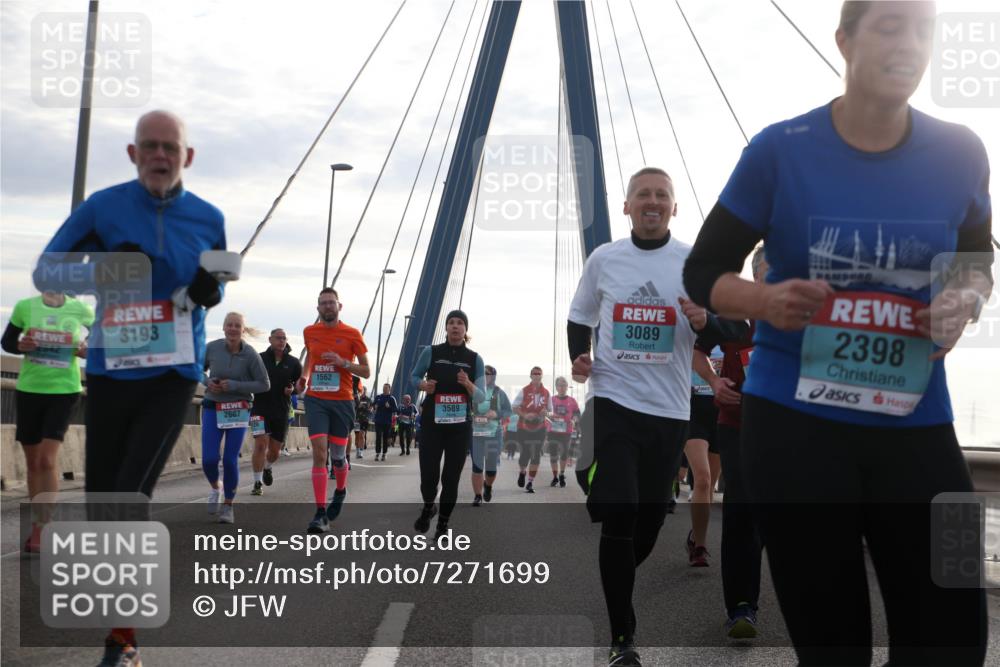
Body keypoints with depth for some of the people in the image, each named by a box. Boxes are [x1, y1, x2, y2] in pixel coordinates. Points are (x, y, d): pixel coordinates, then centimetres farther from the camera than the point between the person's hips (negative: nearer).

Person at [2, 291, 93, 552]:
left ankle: (43, 530, -7)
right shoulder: (25, 306, -3)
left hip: (64, 391, -2)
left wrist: (87, 350, -12)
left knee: (47, 460, -12)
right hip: (28, 390, 2)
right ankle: (37, 526, 24)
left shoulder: (82, 310, -5)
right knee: (33, 462, 10)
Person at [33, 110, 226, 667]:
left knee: (132, 496, -13)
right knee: (101, 499, 6)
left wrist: (209, 292, -8)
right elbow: (44, 272, 0)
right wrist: (101, 266, -19)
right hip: (110, 370, 1)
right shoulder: (103, 207, -3)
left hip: (174, 375, -1)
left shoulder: (208, 219, 1)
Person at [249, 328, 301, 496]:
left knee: (275, 450, 10)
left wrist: (293, 389, -10)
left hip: (282, 411, 2)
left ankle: (267, 468, 43)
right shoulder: (260, 359, 0)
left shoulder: (293, 363, 3)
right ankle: (257, 483, -7)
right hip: (261, 408, -2)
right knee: (261, 444, -15)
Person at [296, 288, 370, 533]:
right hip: (316, 400, 1)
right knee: (319, 454, -12)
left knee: (337, 456, 9)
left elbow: (366, 371, 0)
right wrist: (304, 377, 10)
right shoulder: (310, 332, 6)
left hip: (342, 402, -1)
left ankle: (340, 491, 41)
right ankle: (321, 514, -14)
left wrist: (343, 363, -16)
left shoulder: (352, 334, -2)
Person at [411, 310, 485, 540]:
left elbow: (481, 397, 2)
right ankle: (428, 507, 28)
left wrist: (468, 385, -20)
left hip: (460, 427, 1)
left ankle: (443, 524, 18)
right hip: (432, 423, -1)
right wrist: (423, 385, -11)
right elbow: (414, 377, 12)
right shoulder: (431, 352, -1)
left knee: (451, 477, 2)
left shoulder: (475, 359, 2)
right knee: (429, 475, -6)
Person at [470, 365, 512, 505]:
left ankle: (488, 486, 36)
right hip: (475, 434, 0)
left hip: (494, 434, 0)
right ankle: (477, 496, 6)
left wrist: (497, 414, -13)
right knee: (477, 466, -4)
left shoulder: (499, 393, 4)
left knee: (491, 467, 4)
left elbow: (508, 411, 5)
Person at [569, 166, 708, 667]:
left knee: (649, 520, 9)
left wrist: (704, 321, -20)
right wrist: (578, 356, -3)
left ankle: (614, 590, 39)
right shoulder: (603, 259, 4)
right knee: (619, 516, -12)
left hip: (669, 410, 1)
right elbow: (579, 317, 17)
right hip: (613, 402, -1)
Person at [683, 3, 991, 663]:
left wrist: (966, 299, -9)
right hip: (794, 424, -2)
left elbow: (977, 261, 15)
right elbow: (702, 272, 0)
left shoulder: (959, 154, 0)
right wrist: (765, 300, -21)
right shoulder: (780, 150, -7)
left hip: (916, 425, 2)